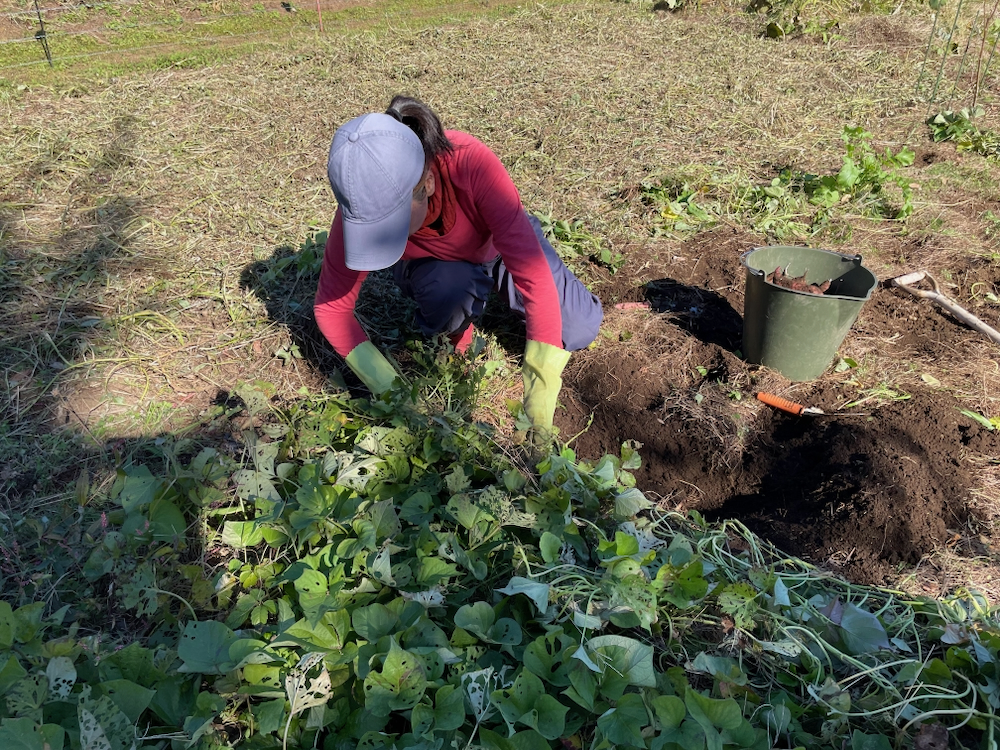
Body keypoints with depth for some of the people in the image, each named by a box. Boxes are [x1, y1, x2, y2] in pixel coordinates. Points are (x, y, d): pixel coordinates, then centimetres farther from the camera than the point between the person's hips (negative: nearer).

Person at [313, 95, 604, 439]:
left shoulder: (471, 164, -42)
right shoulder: (363, 207, -34)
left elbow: (535, 274, -44)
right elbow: (331, 307, -24)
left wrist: (539, 404, -46)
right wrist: (389, 388, -36)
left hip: (499, 242, 1)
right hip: (435, 265, 0)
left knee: (580, 331, -9)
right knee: (451, 286, -36)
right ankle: (456, 333, 2)